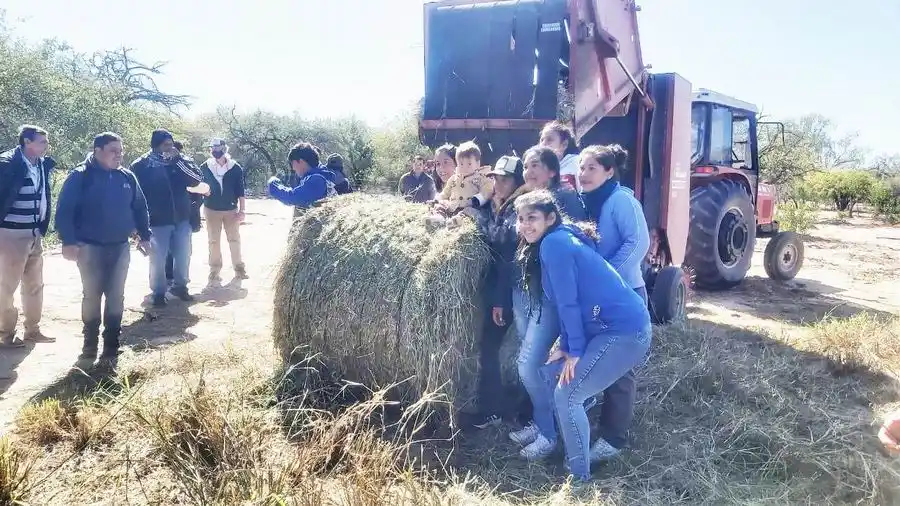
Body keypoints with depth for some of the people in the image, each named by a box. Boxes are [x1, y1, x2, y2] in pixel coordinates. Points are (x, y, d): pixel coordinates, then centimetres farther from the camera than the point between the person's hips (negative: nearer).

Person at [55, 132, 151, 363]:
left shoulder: (127, 177, 4)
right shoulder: (80, 176, -9)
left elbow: (140, 208, 12)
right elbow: (64, 210, -12)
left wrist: (145, 236, 8)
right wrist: (68, 242, -19)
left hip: (120, 247, 4)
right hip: (90, 247, -3)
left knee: (116, 296, 8)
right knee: (92, 295, 6)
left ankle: (112, 344, 18)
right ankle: (90, 343, 19)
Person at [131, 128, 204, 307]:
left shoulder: (178, 162, 5)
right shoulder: (140, 166, -5)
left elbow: (197, 180, -8)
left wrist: (178, 159, -16)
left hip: (181, 219, 3)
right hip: (157, 222, -3)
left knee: (183, 256, 11)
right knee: (158, 259, 2)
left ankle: (181, 286, 30)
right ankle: (159, 293, 18)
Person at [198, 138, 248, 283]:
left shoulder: (235, 167, -7)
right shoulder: (205, 167, -5)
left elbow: (240, 190, -3)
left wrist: (241, 210, -5)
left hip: (231, 209, -1)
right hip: (212, 209, 1)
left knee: (234, 240, 5)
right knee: (214, 241, 6)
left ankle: (239, 268, 14)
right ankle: (214, 270, 14)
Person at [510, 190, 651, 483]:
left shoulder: (553, 243, -15)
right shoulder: (562, 239, 14)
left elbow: (568, 302, -17)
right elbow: (566, 303, 14)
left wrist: (574, 351, -11)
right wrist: (565, 346, 10)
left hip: (625, 332, -10)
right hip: (604, 328, 10)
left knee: (567, 394, -7)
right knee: (551, 372, 19)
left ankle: (580, 476, 4)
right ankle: (546, 435, 36)